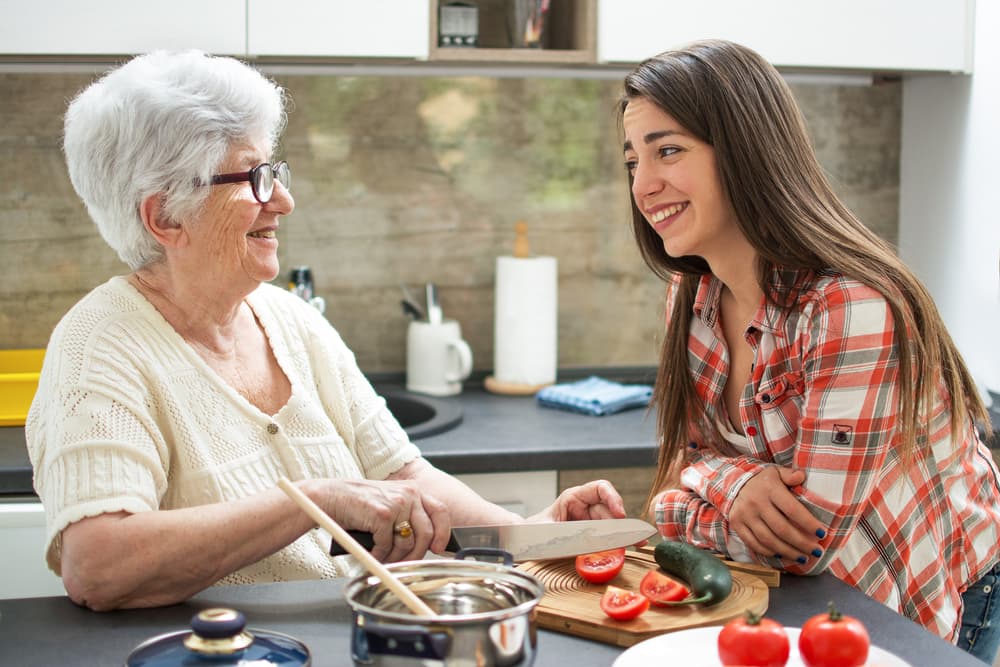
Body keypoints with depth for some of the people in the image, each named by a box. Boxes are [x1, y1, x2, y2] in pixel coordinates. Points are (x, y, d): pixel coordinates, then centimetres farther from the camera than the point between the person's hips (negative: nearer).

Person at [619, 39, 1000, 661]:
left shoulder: (854, 308, -29)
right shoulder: (693, 293, -5)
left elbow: (809, 539, -27)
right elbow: (691, 450, 0)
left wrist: (664, 517, -15)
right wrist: (735, 483, -21)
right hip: (803, 594, 6)